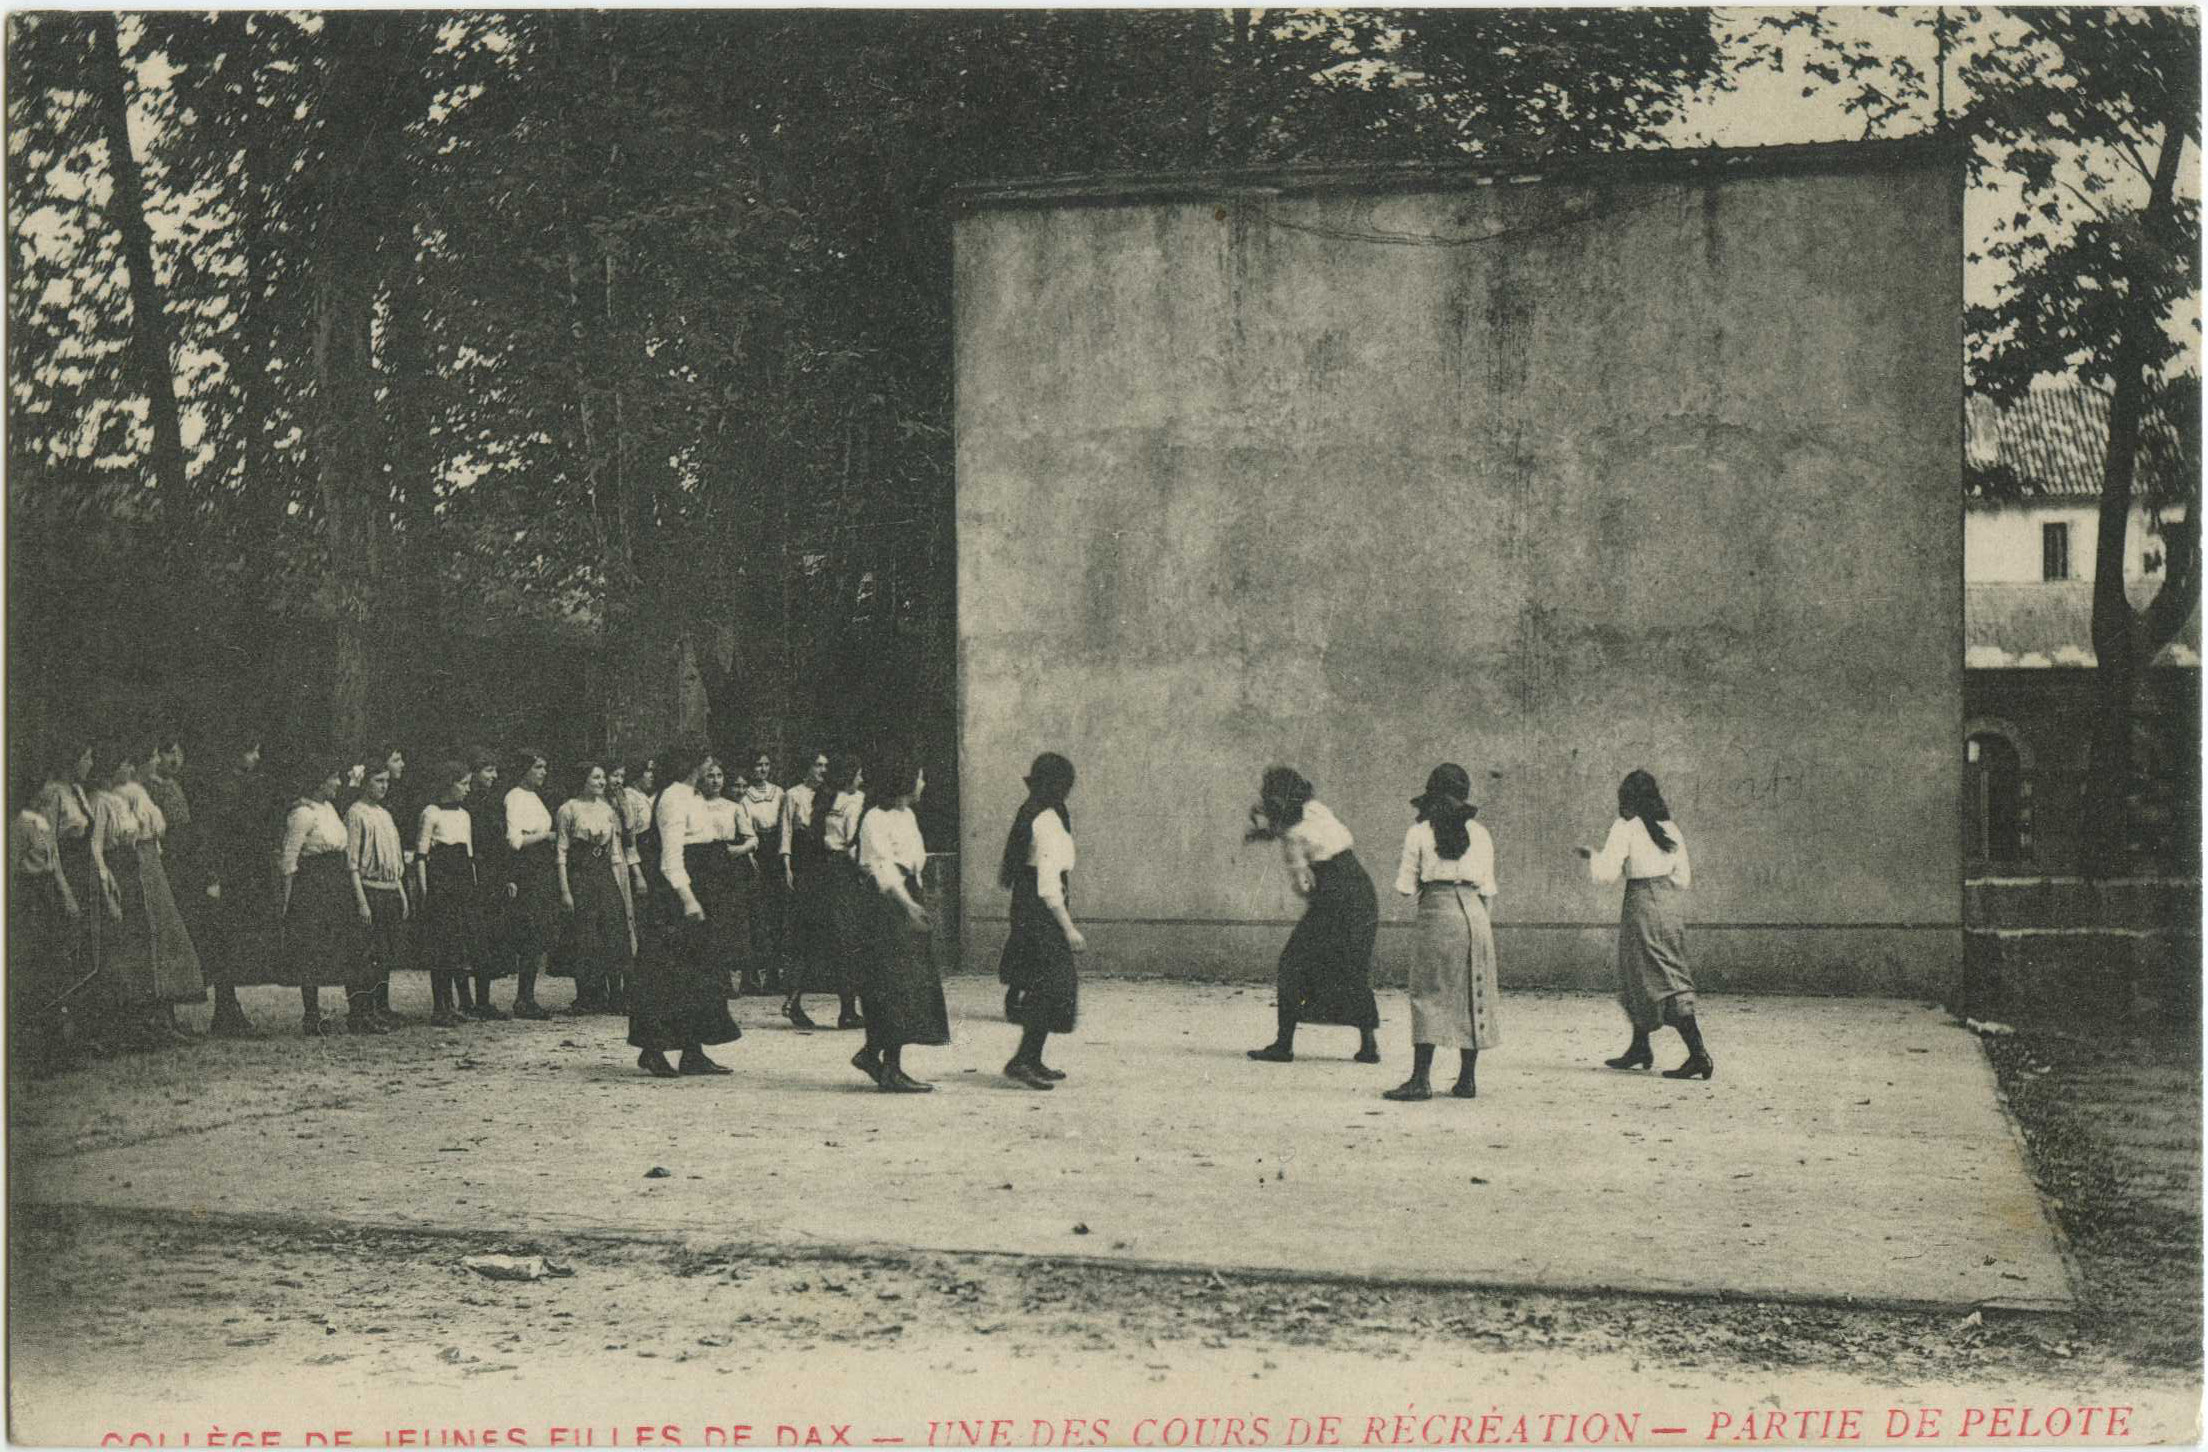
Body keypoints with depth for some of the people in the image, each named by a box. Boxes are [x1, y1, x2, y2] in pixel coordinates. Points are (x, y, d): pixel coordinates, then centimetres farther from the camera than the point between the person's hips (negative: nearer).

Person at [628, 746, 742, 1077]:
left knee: (699, 972, 8)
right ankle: (652, 1050, -1)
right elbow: (672, 857, -20)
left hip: (694, 893, 10)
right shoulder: (674, 798, -14)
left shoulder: (694, 797, 16)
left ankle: (693, 1053, 11)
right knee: (668, 974, -7)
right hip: (675, 896, -10)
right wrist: (687, 898, -25)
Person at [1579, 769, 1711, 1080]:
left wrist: (1592, 855, 5)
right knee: (1638, 975, 21)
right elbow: (1684, 877, 10)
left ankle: (1699, 1055, -15)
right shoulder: (1669, 827, 10)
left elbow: (1606, 874, -13)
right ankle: (1640, 1049, 30)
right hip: (1672, 901, 7)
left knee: (1663, 981, -7)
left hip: (1643, 903, -7)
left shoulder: (1626, 827, -9)